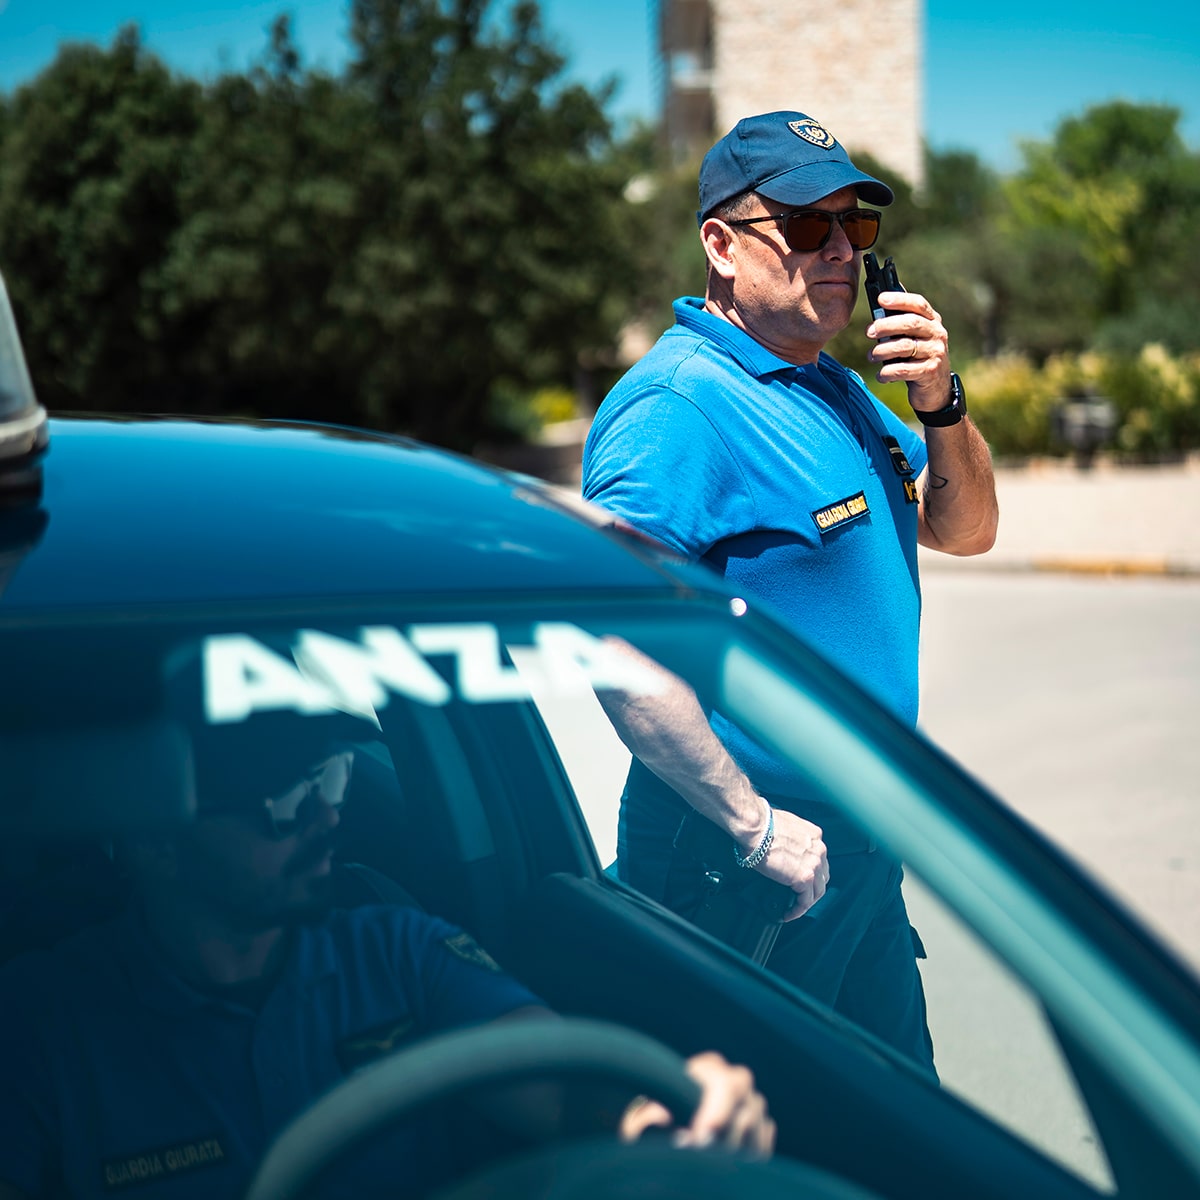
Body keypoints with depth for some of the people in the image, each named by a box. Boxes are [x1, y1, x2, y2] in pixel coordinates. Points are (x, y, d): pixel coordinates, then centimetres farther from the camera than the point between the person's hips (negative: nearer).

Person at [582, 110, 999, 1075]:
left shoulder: (835, 391, 14)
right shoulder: (678, 405, -18)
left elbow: (965, 530, 18)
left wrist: (942, 406, -2)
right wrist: (755, 827, -25)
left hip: (864, 850, 9)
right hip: (742, 875, -9)